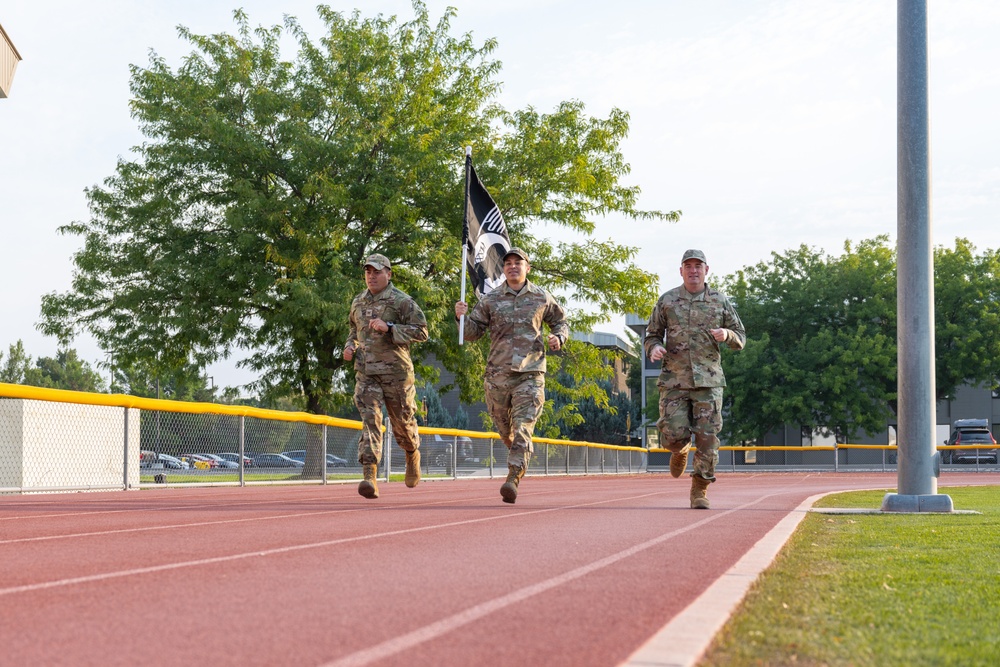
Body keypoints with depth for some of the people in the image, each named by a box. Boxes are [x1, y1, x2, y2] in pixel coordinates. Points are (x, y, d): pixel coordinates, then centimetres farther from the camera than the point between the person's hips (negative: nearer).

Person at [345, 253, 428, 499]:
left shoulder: (402, 301, -4)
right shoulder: (358, 303, 14)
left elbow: (421, 331, -10)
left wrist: (388, 328, -19)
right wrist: (350, 346, 11)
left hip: (396, 371, -3)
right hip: (366, 372, 3)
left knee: (402, 421, 9)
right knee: (369, 420, -13)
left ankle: (413, 455, 42)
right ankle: (370, 476, -21)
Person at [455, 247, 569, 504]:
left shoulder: (542, 298, 7)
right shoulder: (490, 300, 7)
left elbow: (561, 321, 22)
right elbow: (472, 332, 8)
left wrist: (559, 338, 1)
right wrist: (462, 317, -12)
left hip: (530, 372, -2)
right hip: (498, 372, 2)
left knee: (523, 427, -14)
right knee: (503, 427, 11)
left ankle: (513, 478, -18)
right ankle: (523, 457, 40)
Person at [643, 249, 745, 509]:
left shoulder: (720, 301, 8)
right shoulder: (667, 300, 7)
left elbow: (741, 338, 13)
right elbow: (651, 335, 13)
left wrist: (727, 334, -10)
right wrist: (654, 348, -10)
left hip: (708, 381, 0)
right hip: (674, 380, 0)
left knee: (707, 438, -5)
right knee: (673, 434, -8)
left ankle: (700, 491, 7)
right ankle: (681, 450, 30)